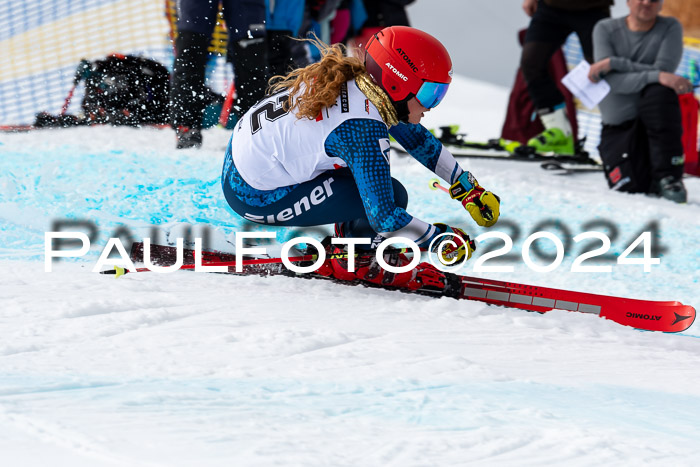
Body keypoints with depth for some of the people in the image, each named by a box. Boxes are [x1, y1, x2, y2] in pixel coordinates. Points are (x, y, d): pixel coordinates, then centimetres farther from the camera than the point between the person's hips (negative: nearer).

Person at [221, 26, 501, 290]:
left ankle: (352, 233, 18)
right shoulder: (362, 128, -26)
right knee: (392, 195, -12)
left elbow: (417, 138, 14)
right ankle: (360, 263, 11)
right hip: (255, 198, -9)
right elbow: (385, 216, -24)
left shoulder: (352, 79, -1)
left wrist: (469, 189, 16)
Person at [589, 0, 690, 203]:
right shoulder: (605, 30, -1)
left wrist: (613, 63, -20)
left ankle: (669, 176, -28)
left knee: (660, 92, -35)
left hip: (655, 119, -1)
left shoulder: (670, 27, -1)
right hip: (617, 125, 1)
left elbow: (664, 70, -17)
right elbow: (613, 81, -15)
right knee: (630, 187, -20)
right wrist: (657, 76, -29)